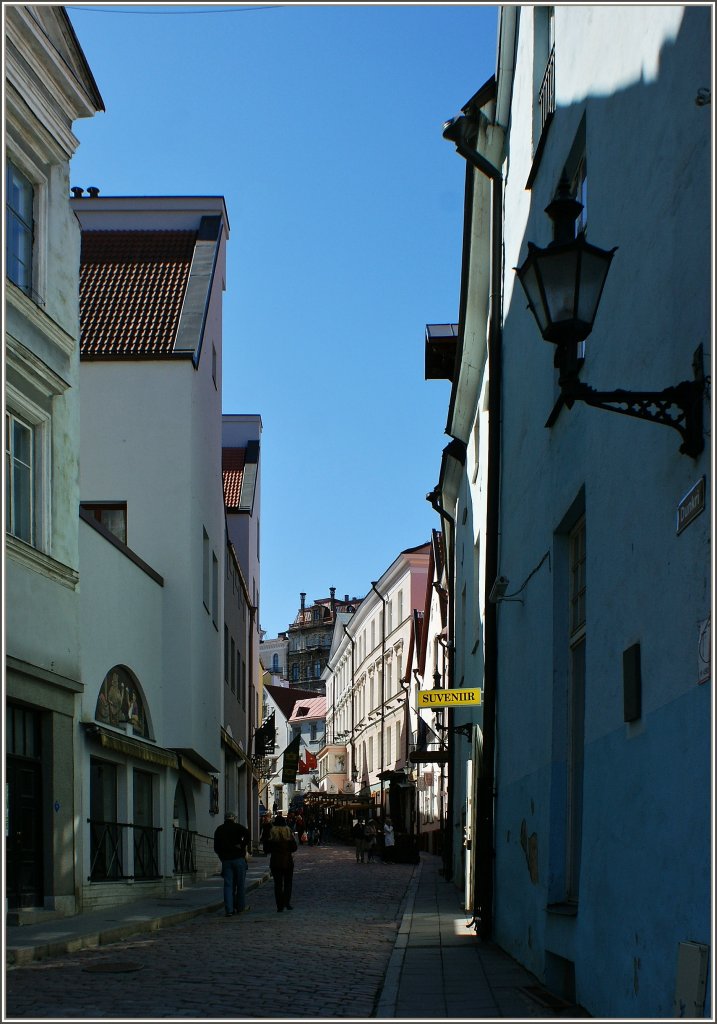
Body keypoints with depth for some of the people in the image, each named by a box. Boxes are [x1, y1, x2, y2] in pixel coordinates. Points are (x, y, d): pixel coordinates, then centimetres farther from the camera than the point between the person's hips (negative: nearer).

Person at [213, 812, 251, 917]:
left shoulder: (219, 830, 11)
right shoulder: (238, 827, -1)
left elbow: (216, 848, 12)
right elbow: (247, 834, -20)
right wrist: (242, 846, -9)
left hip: (226, 860, 3)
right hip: (238, 858, -3)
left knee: (228, 885, 2)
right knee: (240, 884, 8)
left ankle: (229, 909, -7)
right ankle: (240, 907, 15)